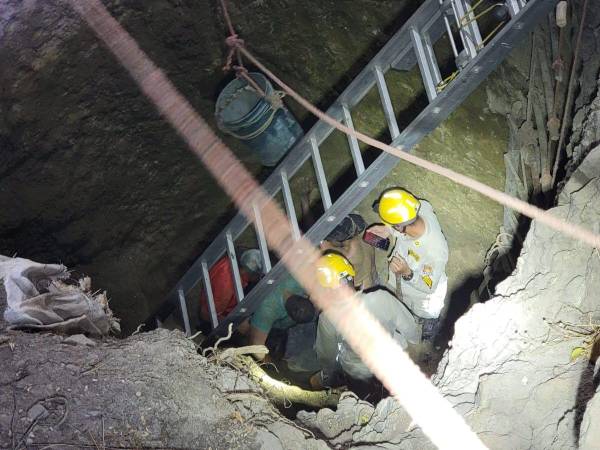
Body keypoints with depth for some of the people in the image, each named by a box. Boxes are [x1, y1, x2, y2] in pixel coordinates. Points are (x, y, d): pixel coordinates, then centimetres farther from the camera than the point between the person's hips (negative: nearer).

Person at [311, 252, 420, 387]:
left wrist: (328, 377, 12)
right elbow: (411, 329, -13)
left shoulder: (327, 319, -28)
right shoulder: (382, 298, -30)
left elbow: (327, 355, -9)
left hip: (360, 375, -1)